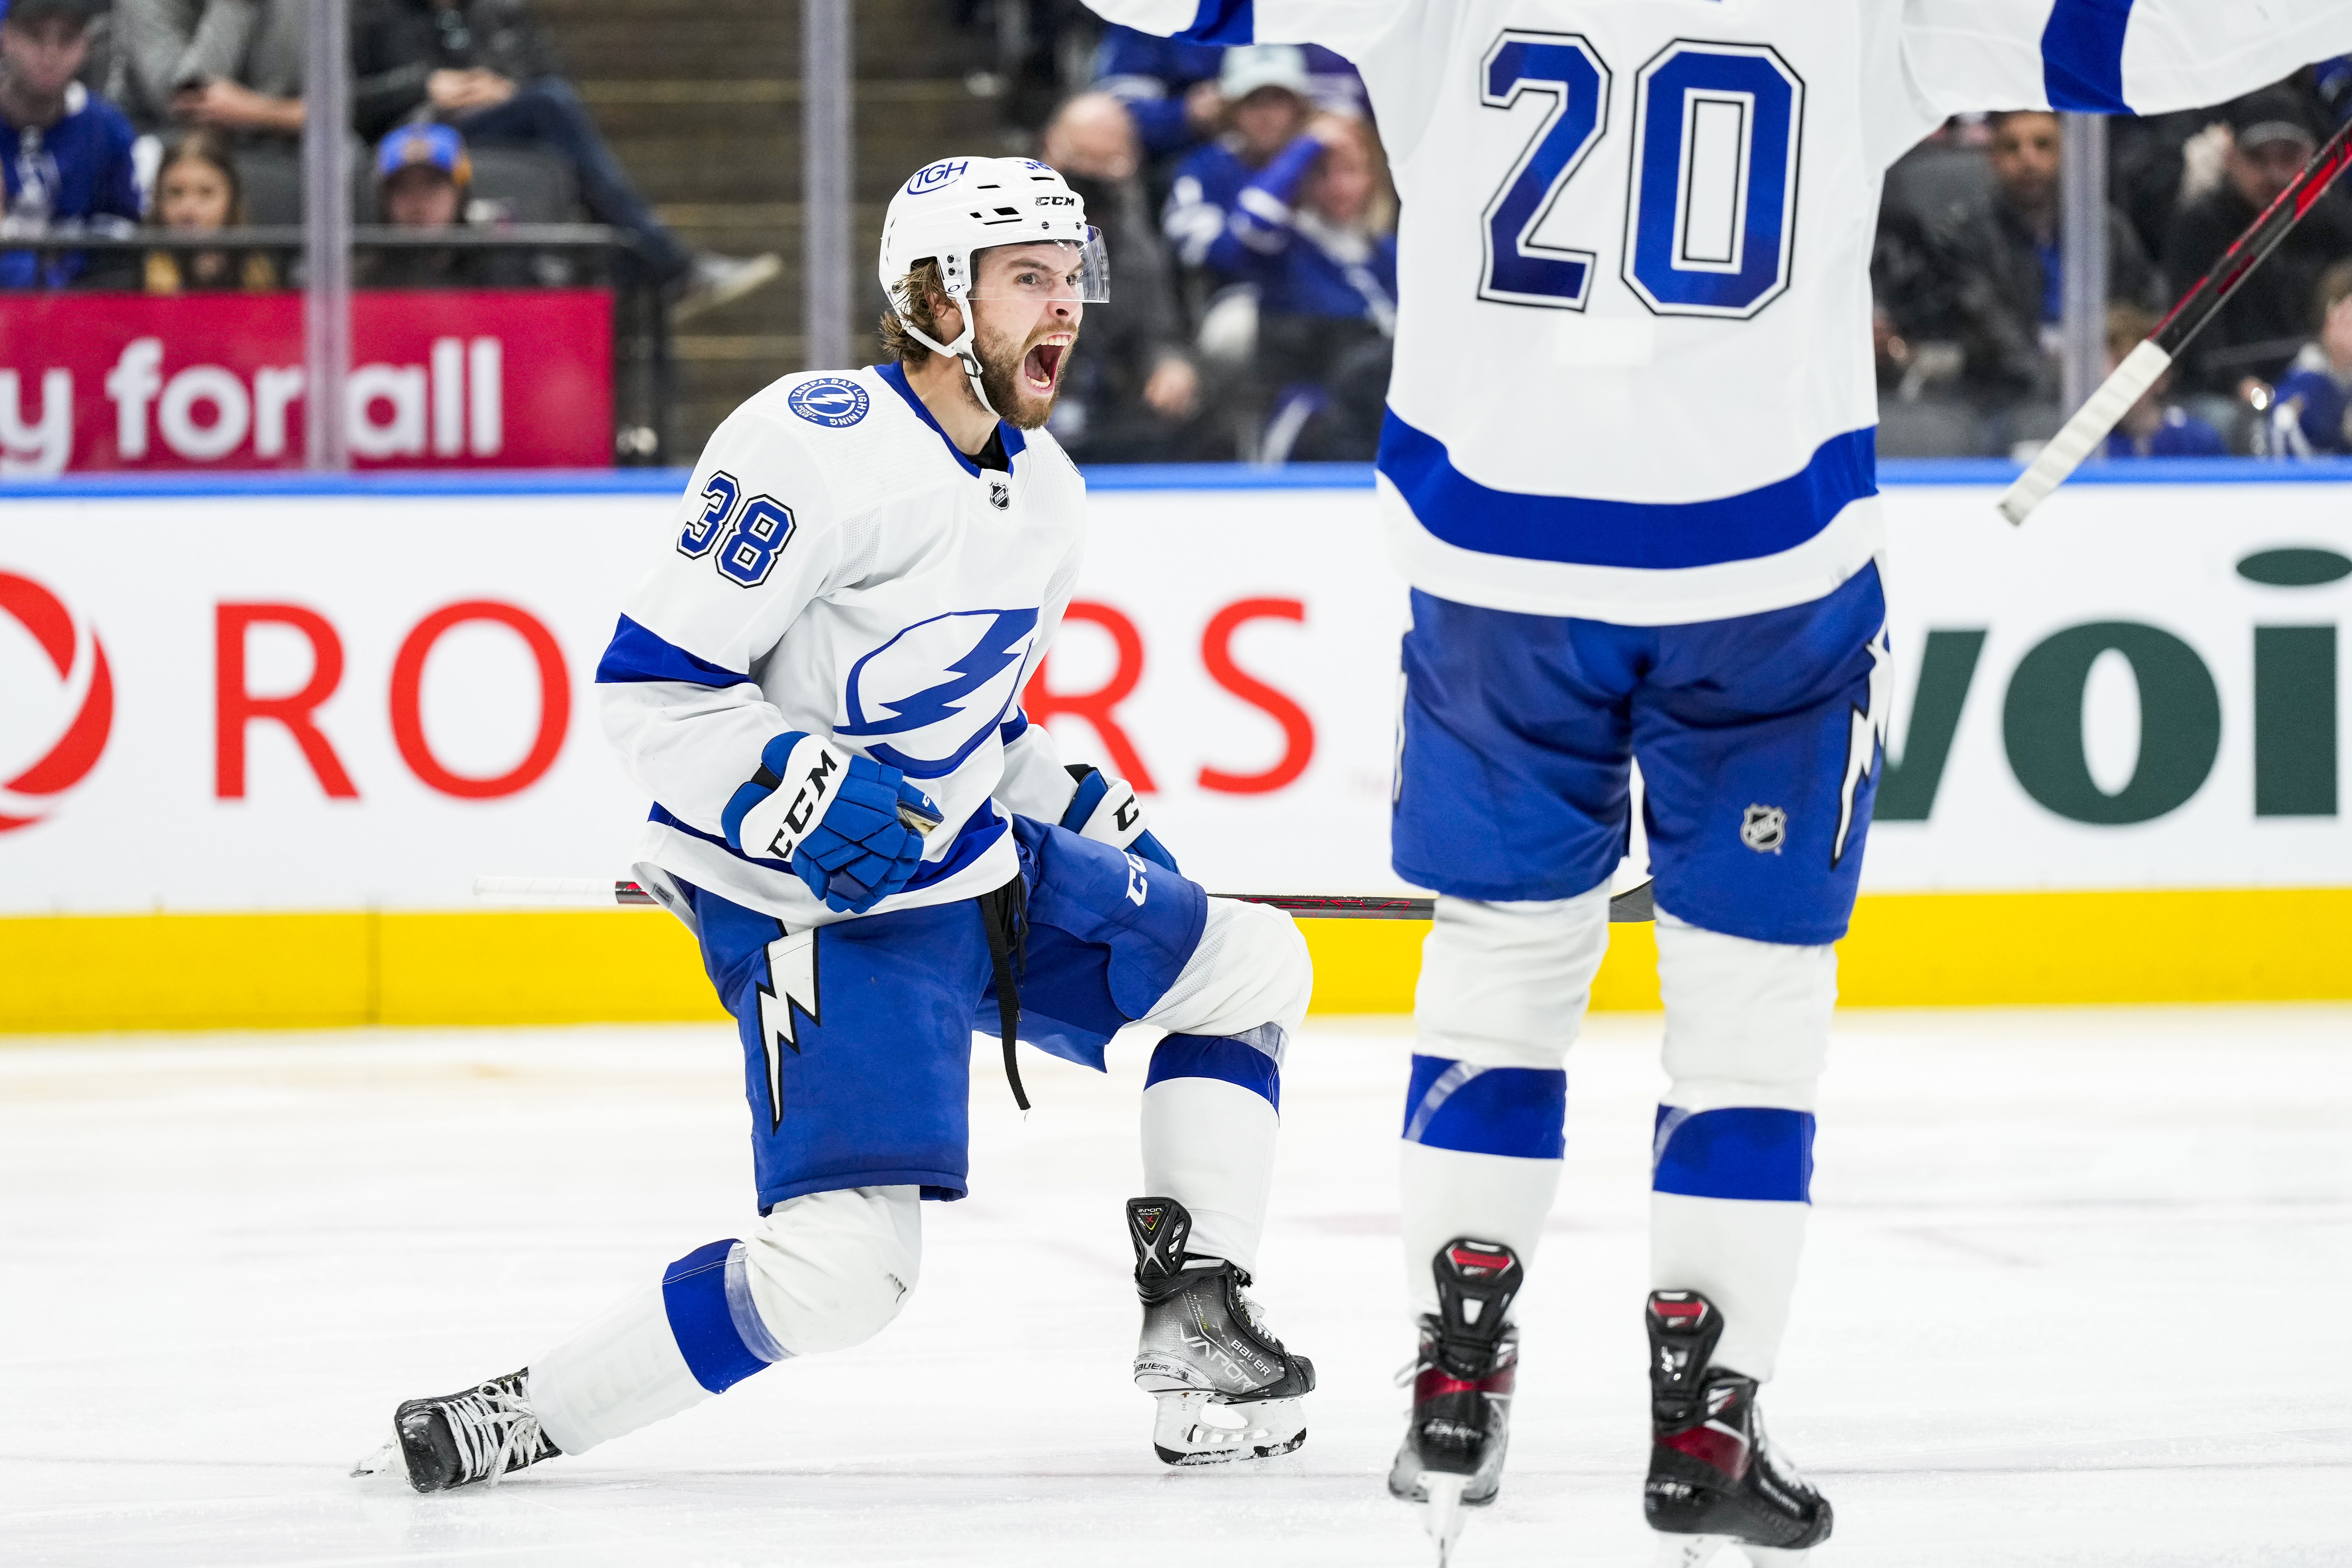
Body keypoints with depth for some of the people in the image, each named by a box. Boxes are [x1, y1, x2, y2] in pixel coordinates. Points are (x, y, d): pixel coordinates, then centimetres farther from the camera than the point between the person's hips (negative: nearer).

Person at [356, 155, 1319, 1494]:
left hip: (976, 865, 9)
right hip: (814, 904, -9)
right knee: (845, 1271, -21)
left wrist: (1084, 812, 16)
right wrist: (793, 789, -31)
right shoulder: (819, 450, -20)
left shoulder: (1048, 492, 9)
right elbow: (649, 683, -20)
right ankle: (511, 1424, -13)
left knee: (1249, 967, 12)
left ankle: (1197, 1334, 14)